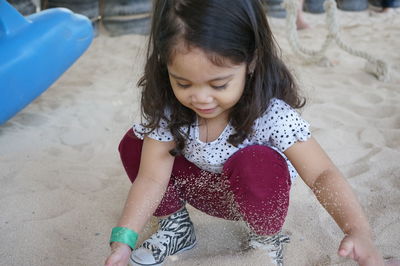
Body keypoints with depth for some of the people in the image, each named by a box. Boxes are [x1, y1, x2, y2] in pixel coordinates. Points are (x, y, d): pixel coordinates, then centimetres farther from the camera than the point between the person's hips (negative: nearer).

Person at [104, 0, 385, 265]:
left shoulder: (271, 111, -33)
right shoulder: (166, 108, -24)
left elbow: (322, 174, -35)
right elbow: (152, 177, -22)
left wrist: (359, 231, -52)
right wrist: (123, 240, -34)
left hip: (259, 194, -2)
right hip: (201, 186, 3)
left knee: (256, 162, -37)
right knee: (133, 145, -16)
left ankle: (267, 240, -5)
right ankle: (175, 226, 7)